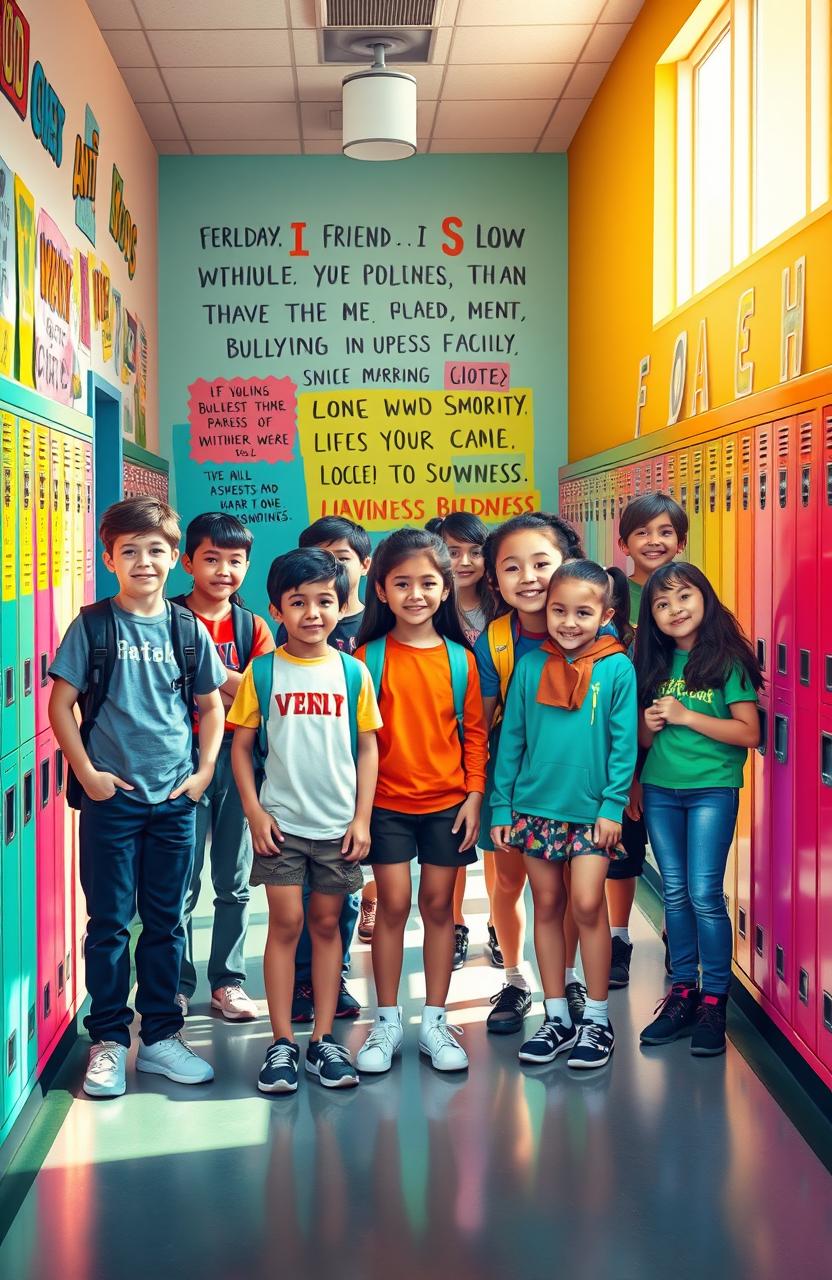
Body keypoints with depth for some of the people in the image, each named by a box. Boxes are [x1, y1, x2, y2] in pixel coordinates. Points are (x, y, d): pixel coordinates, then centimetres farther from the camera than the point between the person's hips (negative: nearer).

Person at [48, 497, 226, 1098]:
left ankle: (162, 1036, 22)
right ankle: (108, 1041, 16)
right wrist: (87, 772, -8)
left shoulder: (187, 628, 4)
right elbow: (61, 703, -2)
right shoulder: (93, 625, -3)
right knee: (110, 923, 4)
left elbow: (212, 705, 12)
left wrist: (205, 770, 2)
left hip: (176, 798, 3)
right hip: (112, 796, -2)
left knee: (166, 921, 10)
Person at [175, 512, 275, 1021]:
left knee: (235, 882, 10)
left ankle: (228, 980, 20)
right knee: (183, 883, 0)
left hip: (238, 756, 3)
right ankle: (178, 984, 12)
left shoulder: (252, 627, 9)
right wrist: (233, 685, -11)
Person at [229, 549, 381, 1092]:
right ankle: (282, 1043, 7)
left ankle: (324, 1039, 17)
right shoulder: (263, 671, -1)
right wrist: (255, 812, -6)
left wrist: (362, 818, 0)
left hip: (339, 823, 1)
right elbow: (242, 745, 2)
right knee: (286, 923, -1)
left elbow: (368, 747, 5)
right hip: (282, 822, -1)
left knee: (327, 923, 9)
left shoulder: (353, 672, 1)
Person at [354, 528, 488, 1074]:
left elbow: (474, 733, 5)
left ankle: (435, 1021, 18)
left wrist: (474, 794, -1)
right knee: (393, 904, 1)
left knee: (439, 905, 7)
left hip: (447, 801, 2)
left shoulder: (461, 660, 0)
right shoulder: (368, 658, -5)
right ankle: (388, 1021, 14)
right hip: (386, 802, -1)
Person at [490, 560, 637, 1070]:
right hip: (536, 807, 3)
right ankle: (557, 1017, 21)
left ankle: (597, 1018, 10)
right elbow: (511, 738, 5)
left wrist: (613, 804, -11)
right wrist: (502, 806, 3)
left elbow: (624, 743, -5)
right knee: (547, 906, 10)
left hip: (592, 809, -3)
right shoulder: (531, 666, 2)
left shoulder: (617, 668, -6)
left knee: (587, 903, -7)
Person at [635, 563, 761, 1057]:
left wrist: (686, 716, -15)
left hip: (713, 789, -5)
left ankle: (715, 999, 4)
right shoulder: (655, 664, 8)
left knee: (705, 895, -7)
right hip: (660, 790, 5)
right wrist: (650, 726, -7)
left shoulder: (726, 660, -6)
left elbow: (750, 732, -12)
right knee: (675, 895, 9)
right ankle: (683, 991, 19)